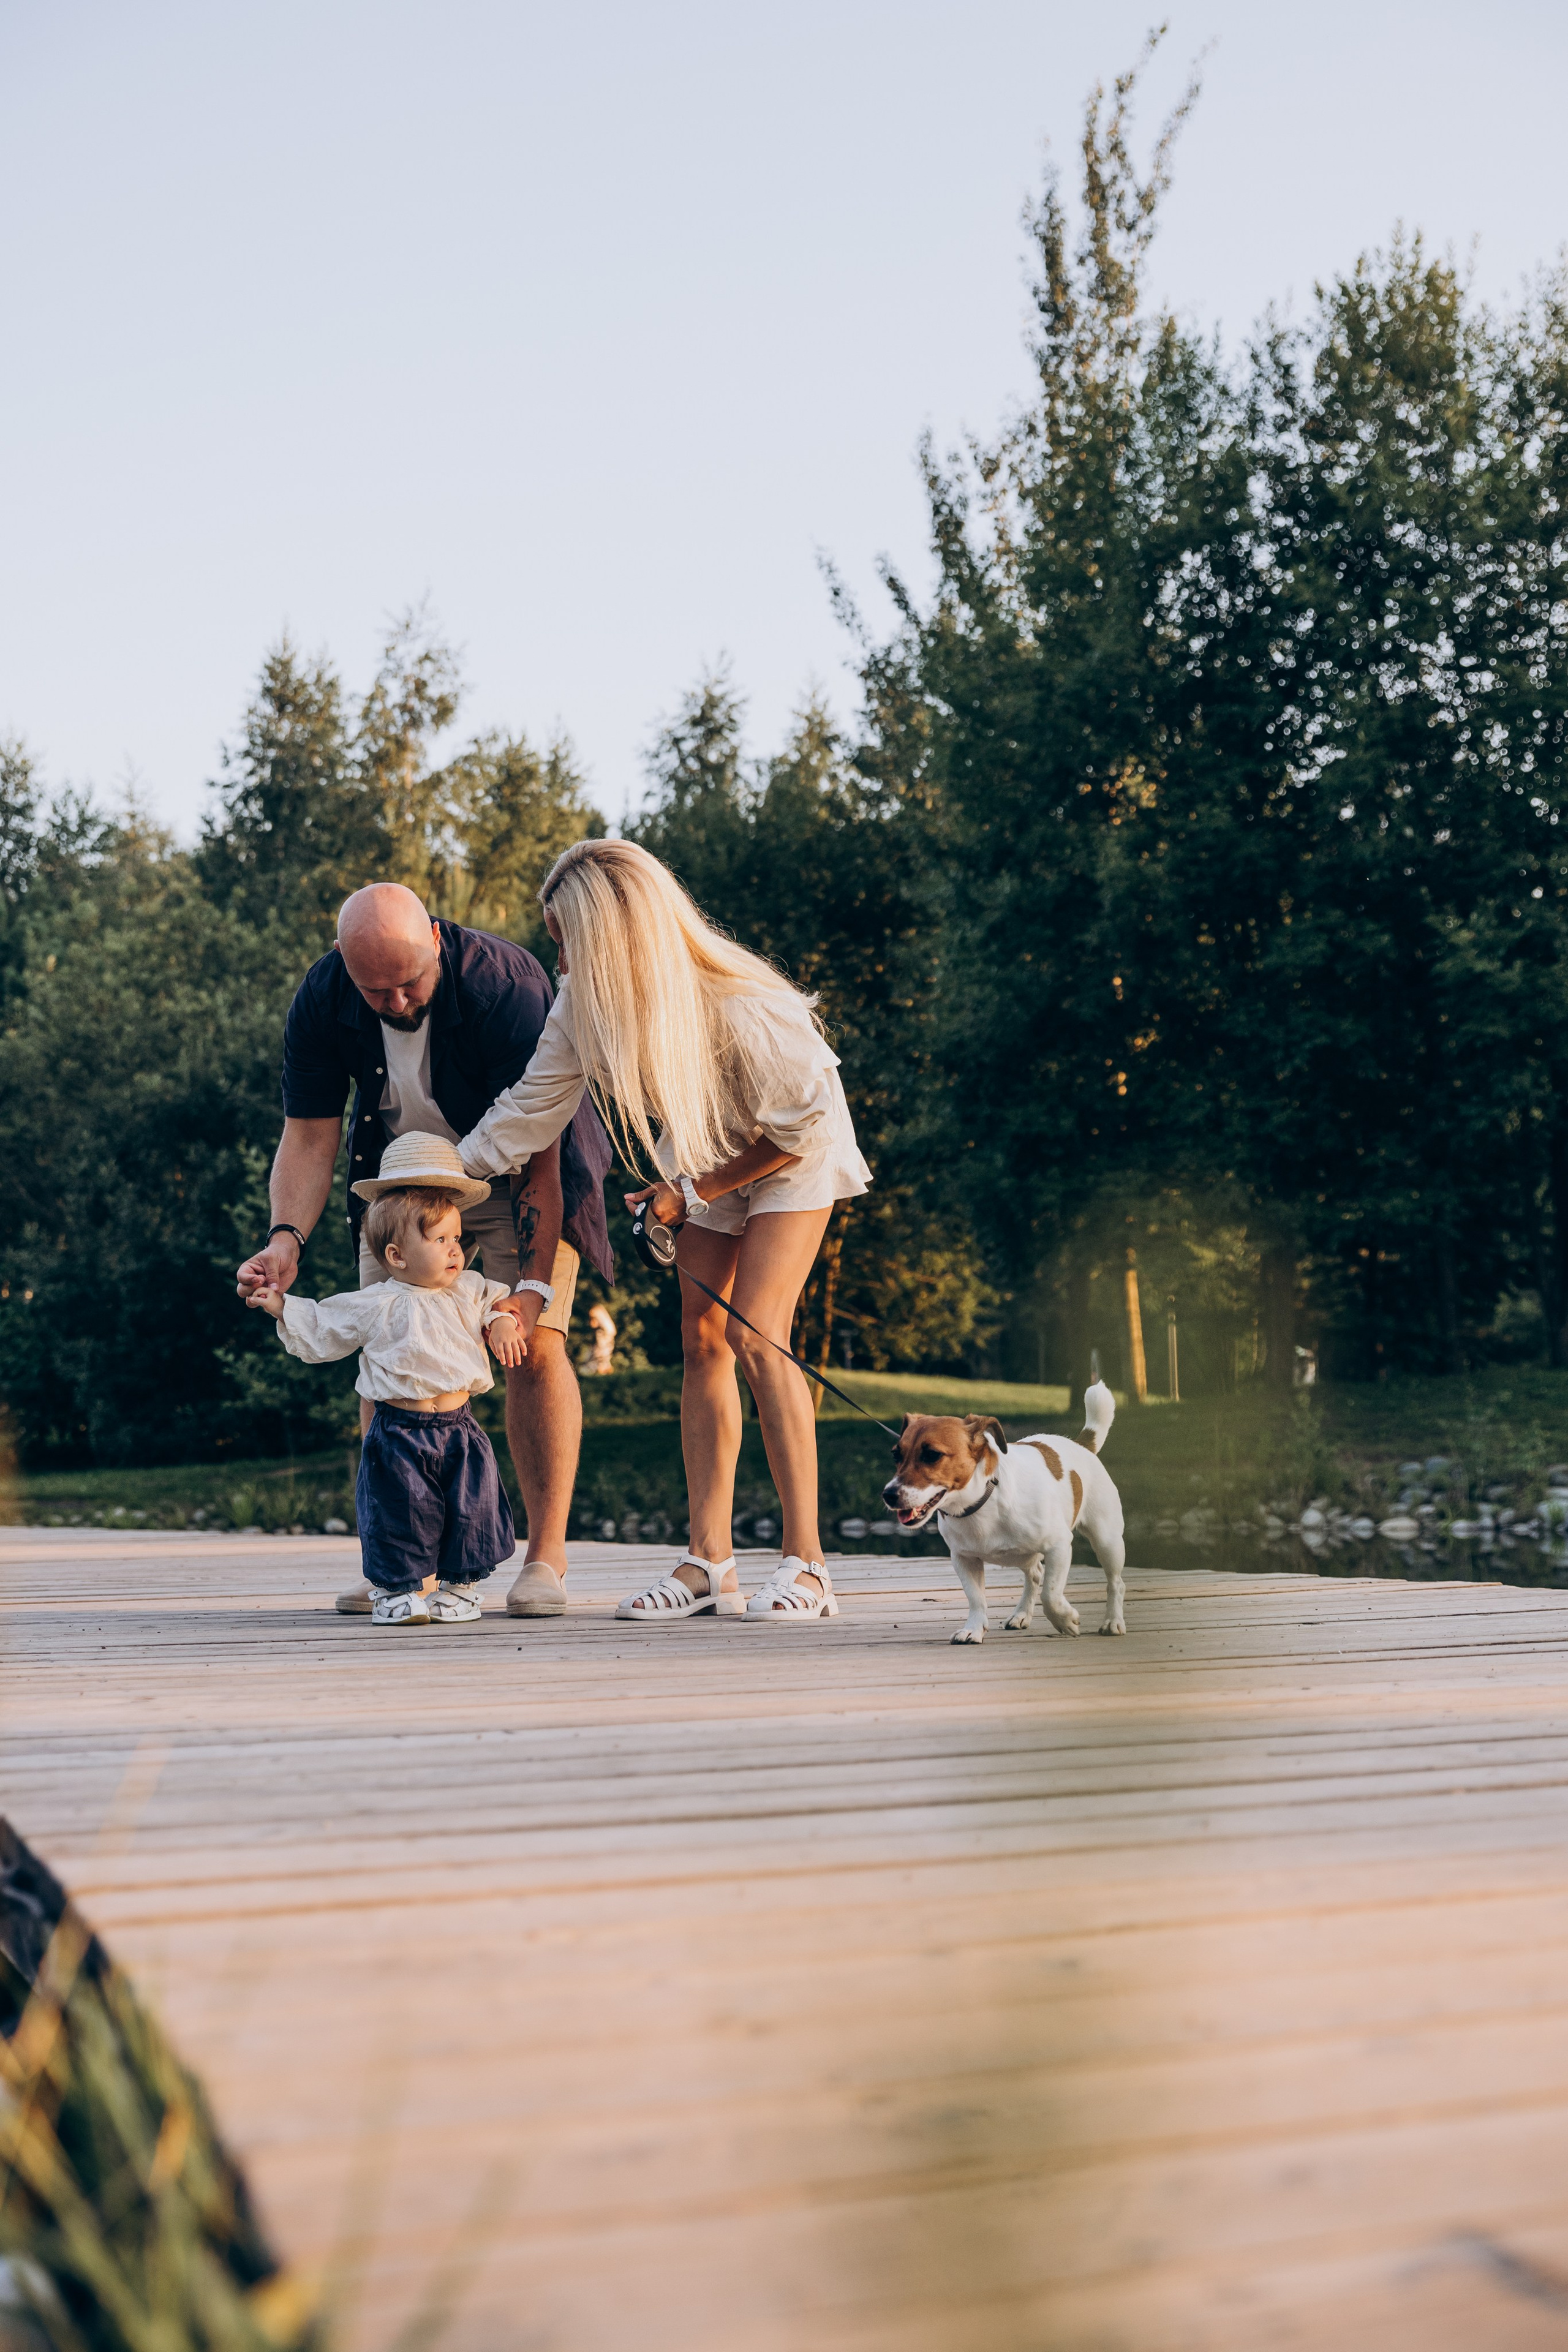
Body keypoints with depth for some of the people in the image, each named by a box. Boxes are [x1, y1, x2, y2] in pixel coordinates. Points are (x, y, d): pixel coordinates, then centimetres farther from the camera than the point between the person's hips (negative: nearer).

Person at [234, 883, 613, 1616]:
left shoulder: (505, 984, -33)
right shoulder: (320, 1001, -21)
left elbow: (535, 1147, -32)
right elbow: (308, 1137, -15)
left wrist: (534, 1283, -38)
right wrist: (286, 1236, -33)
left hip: (516, 1171, -4)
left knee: (533, 1343, -17)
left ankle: (546, 1557, -11)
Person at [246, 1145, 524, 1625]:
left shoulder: (468, 1292, 7)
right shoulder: (372, 1306, -1)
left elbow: (499, 1300, 23)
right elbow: (321, 1331, 9)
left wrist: (504, 1324, 2)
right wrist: (284, 1309, 2)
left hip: (457, 1428, 3)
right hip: (399, 1432, -3)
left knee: (470, 1508, 2)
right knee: (400, 1511, 0)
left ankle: (460, 1583, 19)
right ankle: (398, 1587, 17)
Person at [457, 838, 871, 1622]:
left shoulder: (741, 1009, -37)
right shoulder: (582, 1005, -20)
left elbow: (803, 1128, -23)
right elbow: (528, 1111, -9)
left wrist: (692, 1193, -18)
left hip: (796, 1155, -6)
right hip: (707, 1161, 6)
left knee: (754, 1336, -17)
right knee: (702, 1342, -1)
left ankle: (806, 1563, -13)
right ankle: (710, 1559, 2)